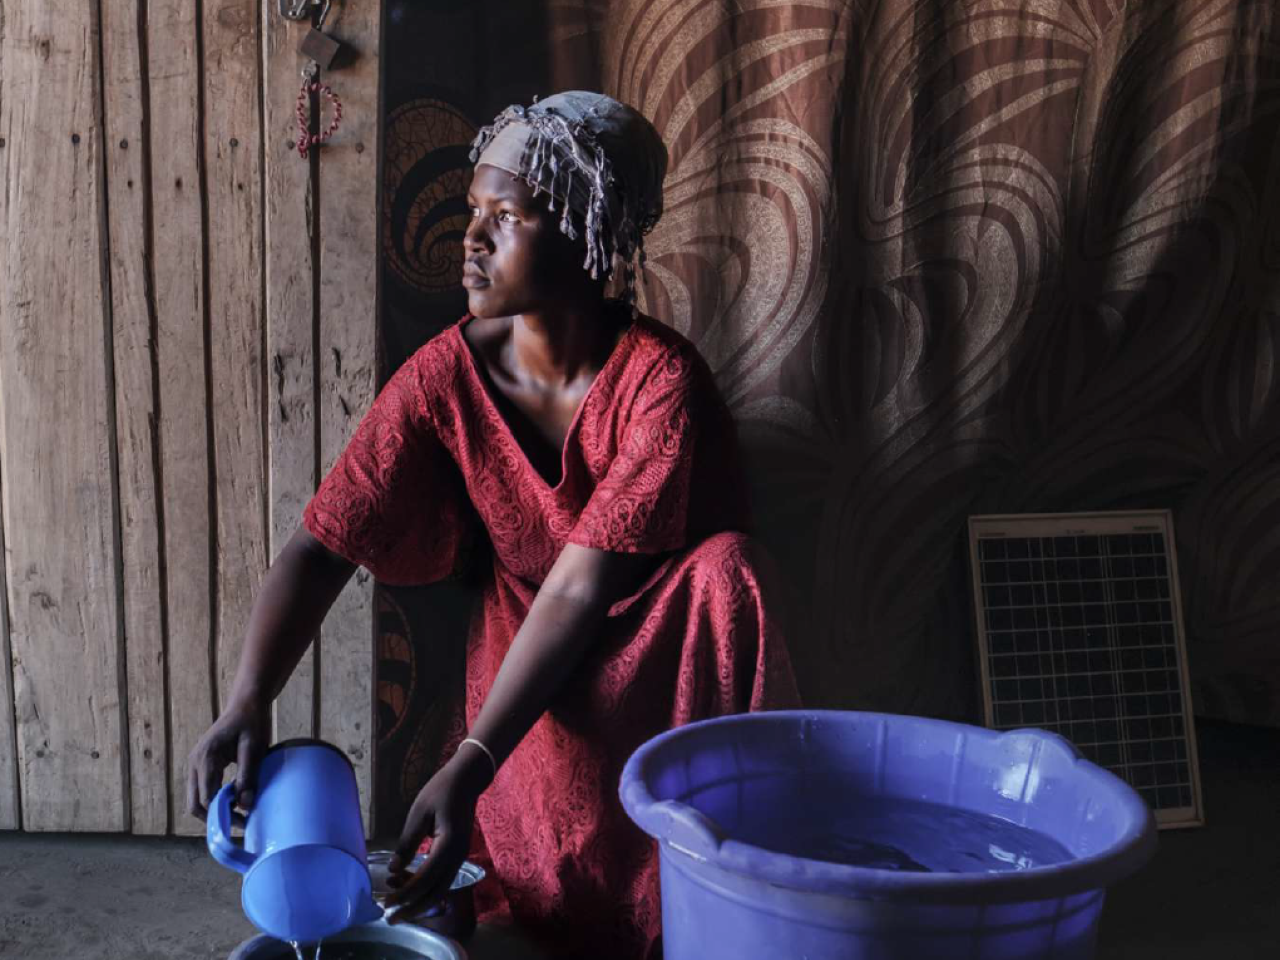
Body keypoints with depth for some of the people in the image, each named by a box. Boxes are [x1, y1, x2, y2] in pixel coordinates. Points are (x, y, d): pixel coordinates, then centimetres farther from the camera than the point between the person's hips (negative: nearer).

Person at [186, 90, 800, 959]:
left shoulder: (662, 383, -24)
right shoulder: (450, 375, -14)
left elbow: (582, 587, -27)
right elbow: (321, 547, -15)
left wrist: (470, 766, -32)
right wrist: (249, 703, -31)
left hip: (659, 630, 0)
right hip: (529, 631, 1)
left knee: (725, 563, -33)